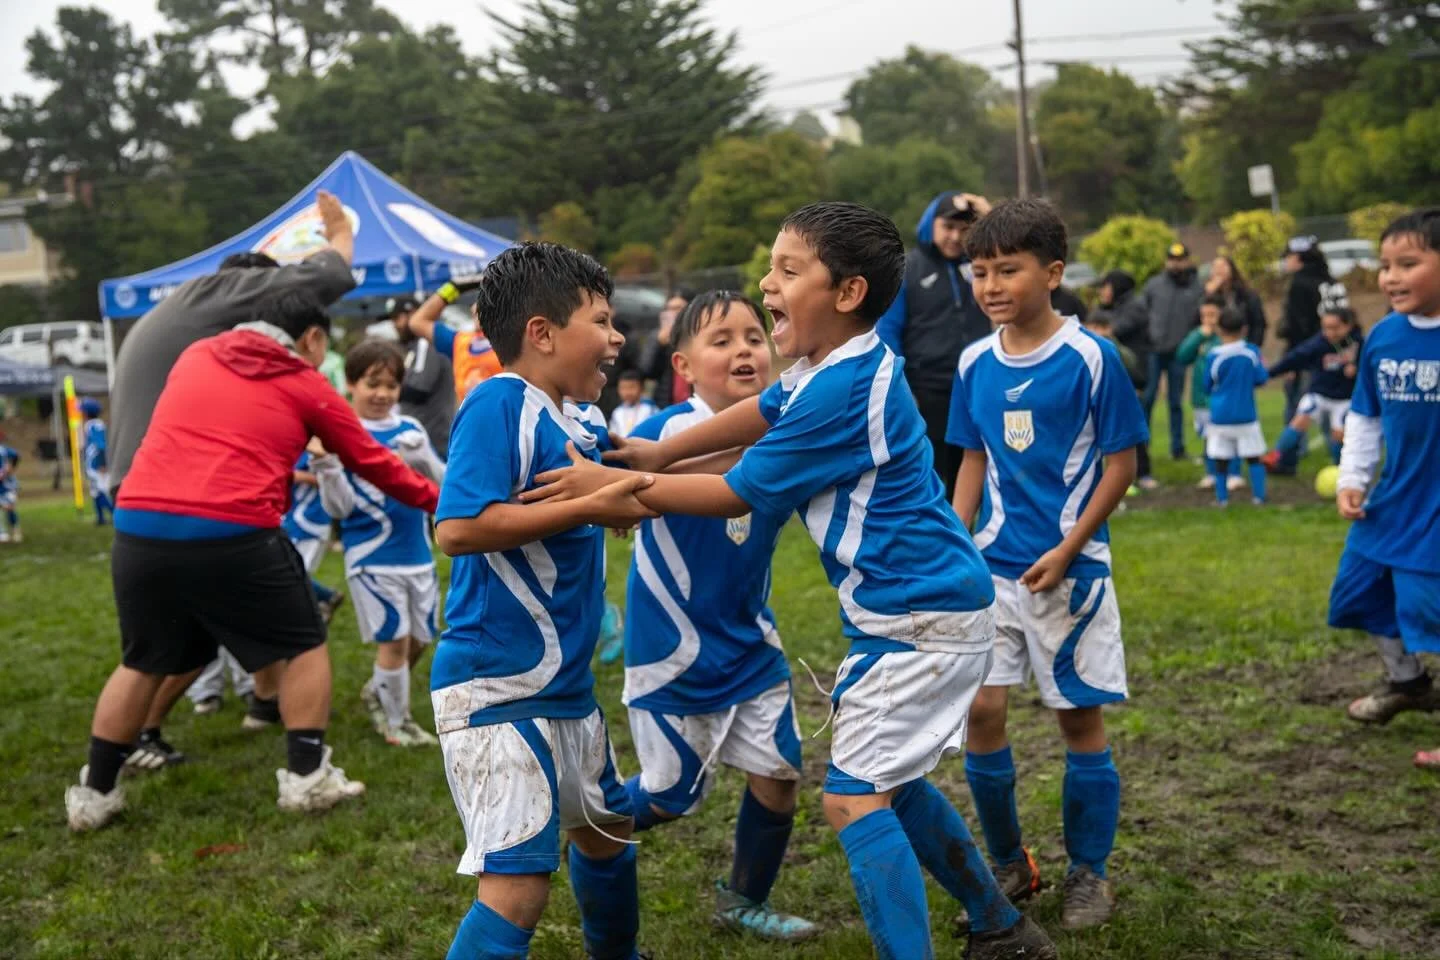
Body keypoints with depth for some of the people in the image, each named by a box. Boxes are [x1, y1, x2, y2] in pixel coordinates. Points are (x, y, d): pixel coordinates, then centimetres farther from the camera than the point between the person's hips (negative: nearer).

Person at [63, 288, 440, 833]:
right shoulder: (307, 387, 9)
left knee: (143, 662, 23)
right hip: (233, 537, -4)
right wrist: (439, 502, 31)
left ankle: (94, 793, 26)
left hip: (139, 528, 5)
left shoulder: (195, 356, 19)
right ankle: (307, 777, 14)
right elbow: (373, 463, 17)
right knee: (302, 645, 16)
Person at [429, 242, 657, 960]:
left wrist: (622, 497, 12)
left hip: (566, 683, 10)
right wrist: (592, 507, -23)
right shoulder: (497, 403, -16)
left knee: (606, 830, 28)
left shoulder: (569, 427, 10)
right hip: (496, 689, -10)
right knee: (519, 886, -14)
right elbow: (458, 526, -27)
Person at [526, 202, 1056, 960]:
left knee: (855, 799, -9)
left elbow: (737, 494, -17)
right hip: (918, 610, 10)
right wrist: (656, 455, 19)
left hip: (922, 619, -10)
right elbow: (764, 414, 23)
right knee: (890, 785, 20)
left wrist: (616, 487, -10)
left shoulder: (843, 391, -24)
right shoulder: (836, 367, 5)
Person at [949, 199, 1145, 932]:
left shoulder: (1091, 358, -12)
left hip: (1070, 567, -4)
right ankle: (1009, 865, 21)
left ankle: (1089, 874, 22)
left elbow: (1120, 463, -9)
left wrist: (1067, 551, -15)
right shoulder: (974, 363, 3)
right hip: (993, 566, 4)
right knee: (980, 711, 2)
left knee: (1080, 718, 5)